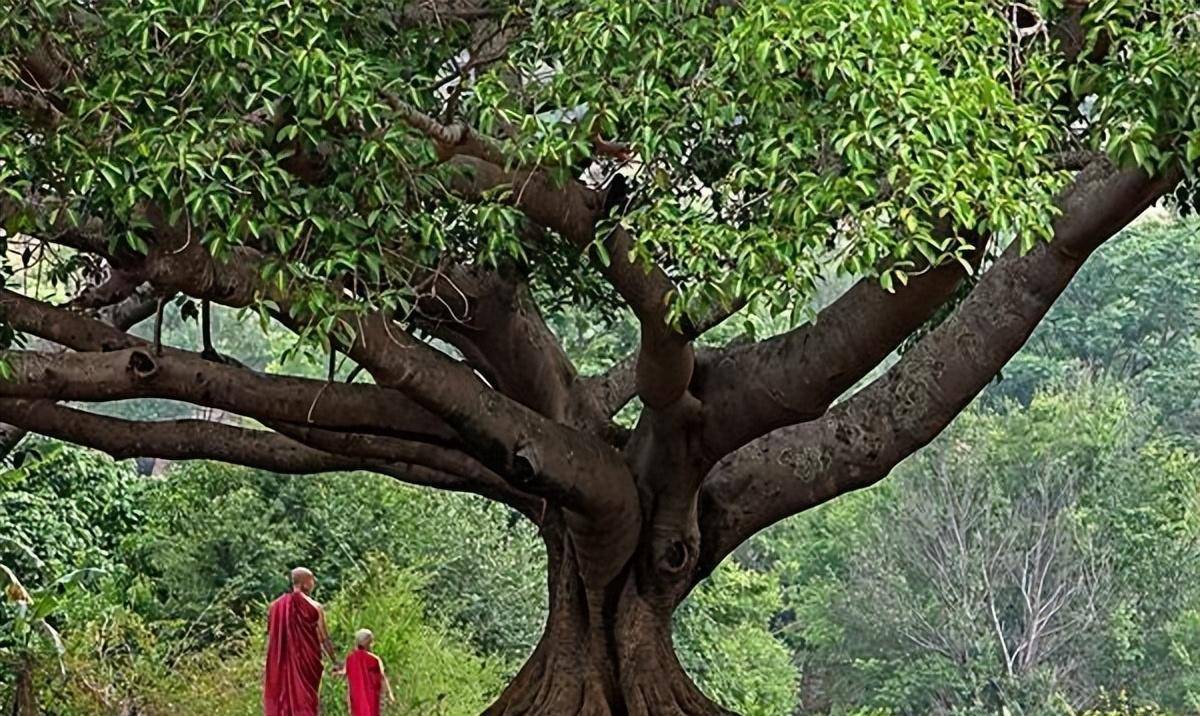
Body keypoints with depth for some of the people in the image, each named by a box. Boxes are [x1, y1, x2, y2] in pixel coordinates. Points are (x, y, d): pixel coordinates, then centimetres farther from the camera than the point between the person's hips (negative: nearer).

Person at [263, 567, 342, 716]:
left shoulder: (275, 606, 4)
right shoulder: (314, 608, -7)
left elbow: (270, 638, 9)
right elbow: (324, 639, -3)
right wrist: (335, 662, 10)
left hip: (280, 666, 4)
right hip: (307, 664, -3)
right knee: (306, 704, 0)